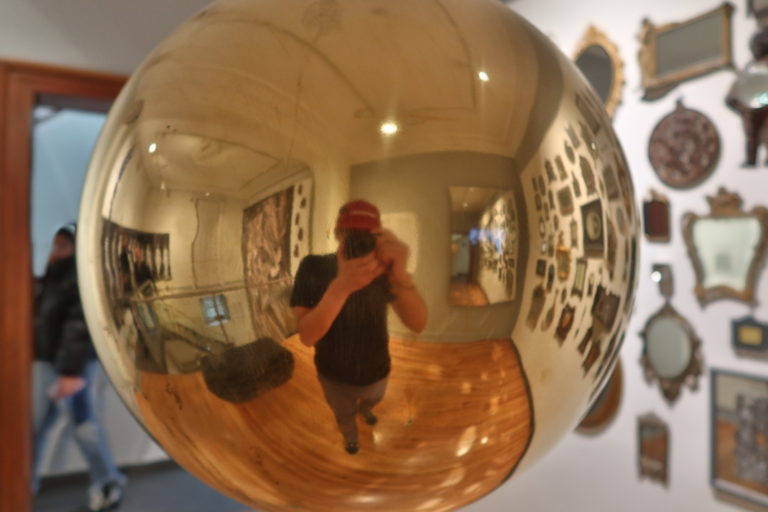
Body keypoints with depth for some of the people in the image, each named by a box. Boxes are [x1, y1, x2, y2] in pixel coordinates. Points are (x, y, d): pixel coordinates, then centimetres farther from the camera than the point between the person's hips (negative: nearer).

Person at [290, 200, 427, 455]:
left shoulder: (384, 269, -23)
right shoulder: (313, 268, -27)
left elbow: (418, 324, -33)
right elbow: (307, 337, -34)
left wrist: (400, 275, -55)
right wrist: (341, 286, -53)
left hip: (376, 371, 2)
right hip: (335, 376, -2)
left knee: (372, 399, 36)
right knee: (344, 414, 29)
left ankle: (364, 409, 73)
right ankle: (350, 436, 66)